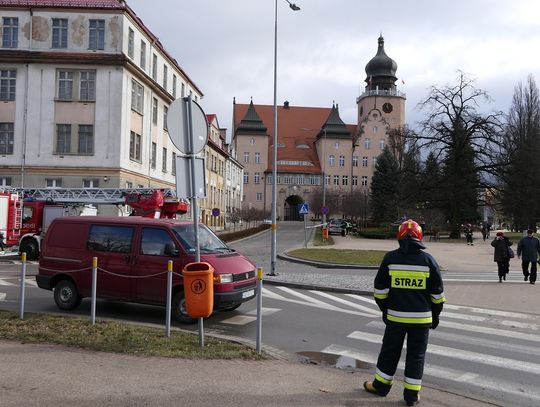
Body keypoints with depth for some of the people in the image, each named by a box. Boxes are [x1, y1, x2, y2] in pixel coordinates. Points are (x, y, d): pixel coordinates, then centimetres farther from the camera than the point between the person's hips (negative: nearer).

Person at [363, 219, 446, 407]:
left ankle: (381, 385, 26)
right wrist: (436, 314, 14)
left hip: (395, 315, 0)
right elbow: (437, 293, 2)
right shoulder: (428, 260, -4)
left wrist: (385, 309, 14)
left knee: (390, 351, 14)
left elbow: (380, 289, 1)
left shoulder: (390, 258, -4)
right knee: (416, 355, 10)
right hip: (422, 317, 0)